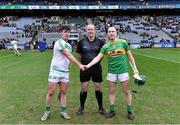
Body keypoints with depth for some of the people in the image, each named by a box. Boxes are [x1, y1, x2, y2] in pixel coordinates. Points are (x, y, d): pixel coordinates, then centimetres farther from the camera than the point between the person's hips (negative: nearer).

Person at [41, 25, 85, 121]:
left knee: (63, 92, 8)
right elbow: (68, 56, -18)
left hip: (65, 72, 7)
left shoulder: (69, 45, 14)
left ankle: (63, 111, 18)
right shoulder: (59, 42, -12)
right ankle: (47, 111, 16)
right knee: (51, 92, 0)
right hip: (55, 71, -7)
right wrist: (79, 65, -19)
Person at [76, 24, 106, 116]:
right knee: (84, 89, 5)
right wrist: (83, 63, 10)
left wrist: (97, 61, 6)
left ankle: (100, 107, 24)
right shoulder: (81, 42, -1)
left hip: (97, 68, 0)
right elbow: (79, 55, 8)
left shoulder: (100, 42, -2)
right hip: (85, 68, 0)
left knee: (98, 88, 8)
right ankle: (81, 107, 23)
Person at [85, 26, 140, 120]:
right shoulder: (105, 46, 1)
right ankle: (112, 111, 23)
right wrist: (88, 65, -18)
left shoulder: (123, 42, -2)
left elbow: (129, 55, 6)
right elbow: (98, 57, -5)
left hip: (123, 71, -2)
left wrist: (134, 67, 3)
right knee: (111, 91, 9)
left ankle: (129, 111, 20)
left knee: (126, 91, 6)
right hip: (111, 72, 2)